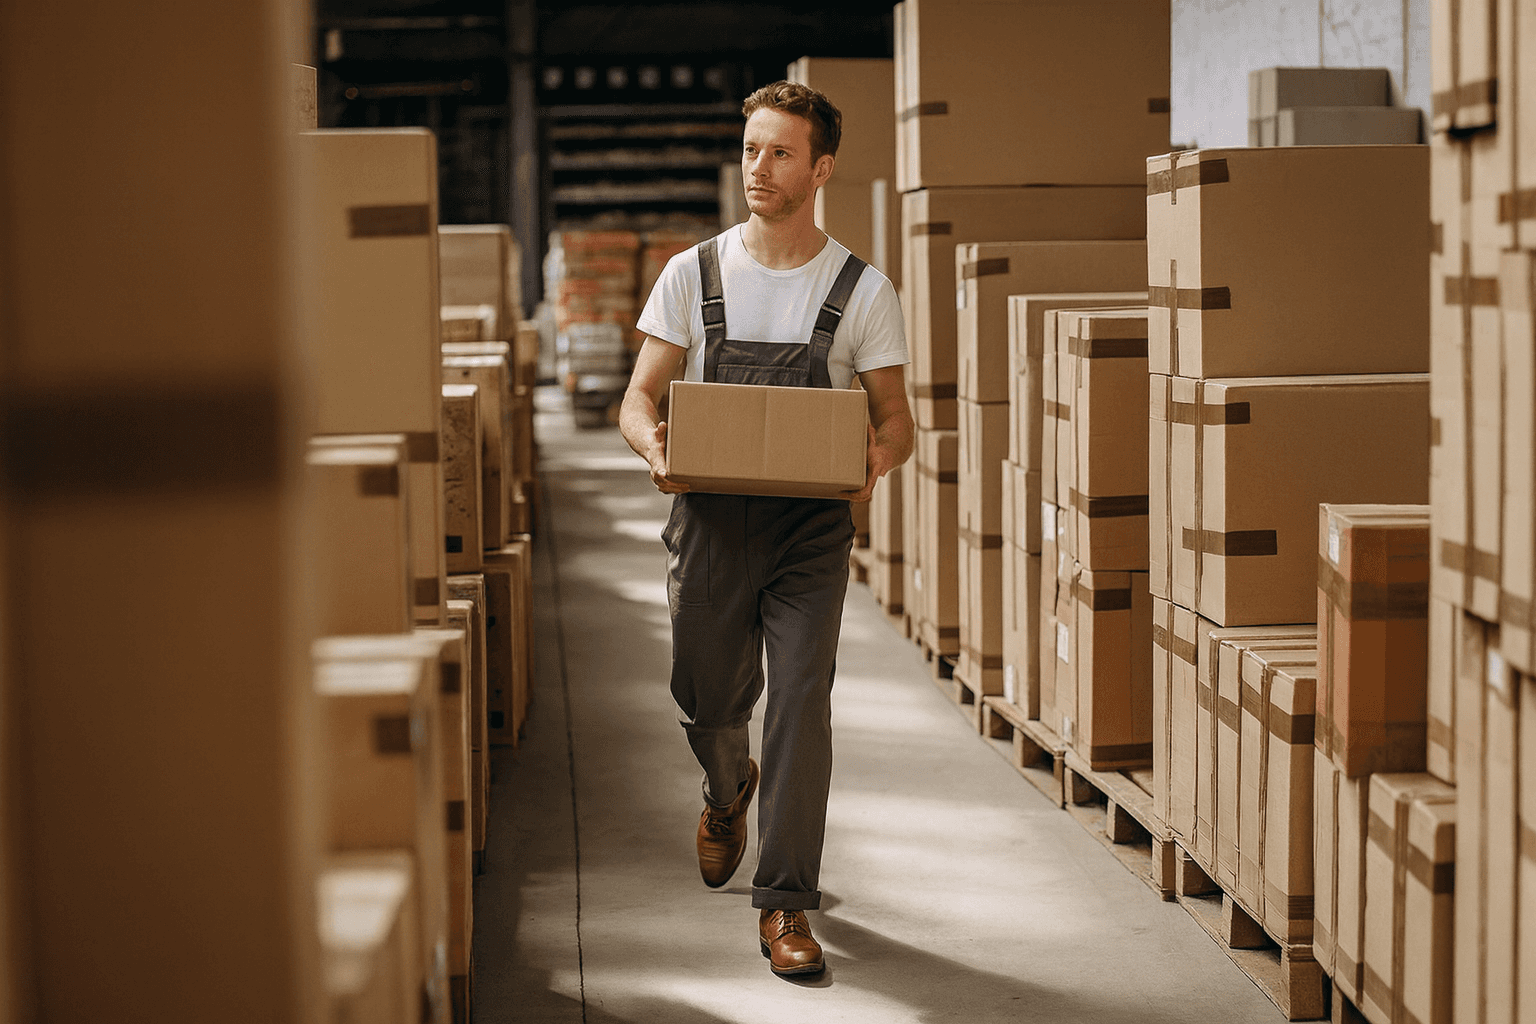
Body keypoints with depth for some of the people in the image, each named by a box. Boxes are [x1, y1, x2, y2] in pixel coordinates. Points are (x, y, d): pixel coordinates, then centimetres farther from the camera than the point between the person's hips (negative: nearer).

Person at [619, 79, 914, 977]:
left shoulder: (863, 291, 0)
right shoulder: (694, 274, 4)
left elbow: (895, 417, 3)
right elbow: (640, 397, 4)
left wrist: (879, 456, -21)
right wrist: (655, 445, -19)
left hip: (811, 523, -2)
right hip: (711, 516, 2)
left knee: (801, 700, -12)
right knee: (709, 703, 12)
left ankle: (785, 905, -2)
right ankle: (730, 791, 49)